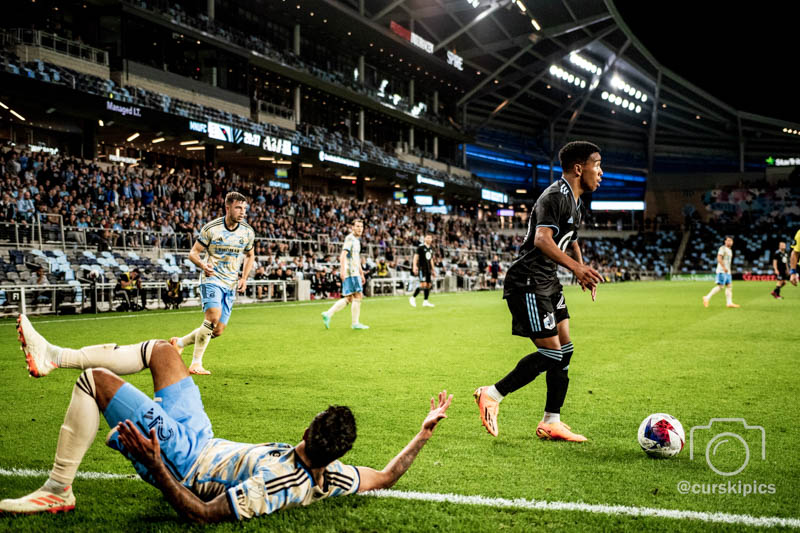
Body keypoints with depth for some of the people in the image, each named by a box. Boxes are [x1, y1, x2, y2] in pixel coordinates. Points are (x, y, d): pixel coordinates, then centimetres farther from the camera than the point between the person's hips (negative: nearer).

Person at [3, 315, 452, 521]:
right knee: (161, 349, 14)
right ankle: (53, 357, 29)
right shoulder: (334, 478, -19)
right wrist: (426, 432, -5)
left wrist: (154, 463, -40)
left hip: (183, 455, -8)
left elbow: (200, 514, -34)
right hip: (205, 441, 8)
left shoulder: (276, 484, -39)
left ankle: (58, 490, 9)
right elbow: (387, 477, -1)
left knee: (95, 379, -10)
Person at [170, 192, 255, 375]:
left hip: (231, 284, 5)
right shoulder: (211, 228, -7)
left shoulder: (248, 232, 5)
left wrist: (244, 278, 7)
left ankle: (180, 342, 25)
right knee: (213, 317, -27)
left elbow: (250, 256, 22)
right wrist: (203, 265, -23)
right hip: (212, 279, -5)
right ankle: (196, 364, -17)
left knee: (218, 330, 1)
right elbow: (193, 253, -1)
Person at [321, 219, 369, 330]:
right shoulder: (350, 238, -7)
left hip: (354, 272, 10)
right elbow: (343, 254, -19)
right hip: (350, 272, -10)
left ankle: (328, 314, 5)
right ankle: (355, 323, -3)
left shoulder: (357, 240, 23)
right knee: (357, 296, -7)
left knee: (348, 298, 7)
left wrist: (361, 274, 30)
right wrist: (342, 269, -29)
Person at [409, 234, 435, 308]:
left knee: (429, 285, 2)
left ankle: (425, 301, 8)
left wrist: (432, 270, 23)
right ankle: (413, 297, -5)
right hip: (422, 268, -7)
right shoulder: (420, 247, -4)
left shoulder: (430, 249, 17)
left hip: (428, 269, 7)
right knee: (423, 284, -17)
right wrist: (414, 266, -22)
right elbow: (416, 256, -10)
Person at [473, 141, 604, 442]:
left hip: (548, 283, 10)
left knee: (565, 349, 7)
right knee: (551, 352, -11)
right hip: (527, 284, -10)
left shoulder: (574, 201, 16)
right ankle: (492, 395, 3)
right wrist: (576, 267, -41)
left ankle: (551, 423, 14)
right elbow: (542, 239, -32)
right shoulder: (555, 196, -17)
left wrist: (583, 273, 25)